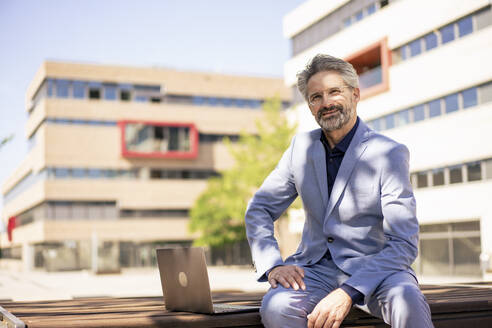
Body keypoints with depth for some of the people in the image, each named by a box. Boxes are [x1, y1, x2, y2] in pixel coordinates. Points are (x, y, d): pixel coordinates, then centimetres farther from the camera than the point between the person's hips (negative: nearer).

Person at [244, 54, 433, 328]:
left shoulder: (391, 153, -7)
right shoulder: (301, 147, 7)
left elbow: (404, 243, -14)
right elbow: (259, 210, 11)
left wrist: (348, 293, -27)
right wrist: (273, 264, -9)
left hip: (374, 267, -3)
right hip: (316, 267, 3)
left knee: (407, 301, -37)